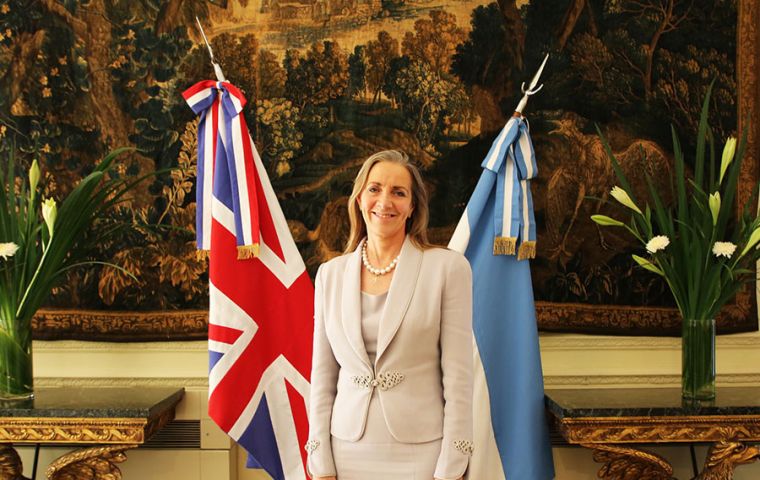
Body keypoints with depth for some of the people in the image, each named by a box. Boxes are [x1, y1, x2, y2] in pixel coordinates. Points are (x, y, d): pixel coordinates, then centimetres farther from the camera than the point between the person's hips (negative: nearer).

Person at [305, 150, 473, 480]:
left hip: (419, 453, -2)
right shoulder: (330, 274, 4)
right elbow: (322, 376, 5)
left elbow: (458, 376, -7)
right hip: (348, 452, 3)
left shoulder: (448, 267, -6)